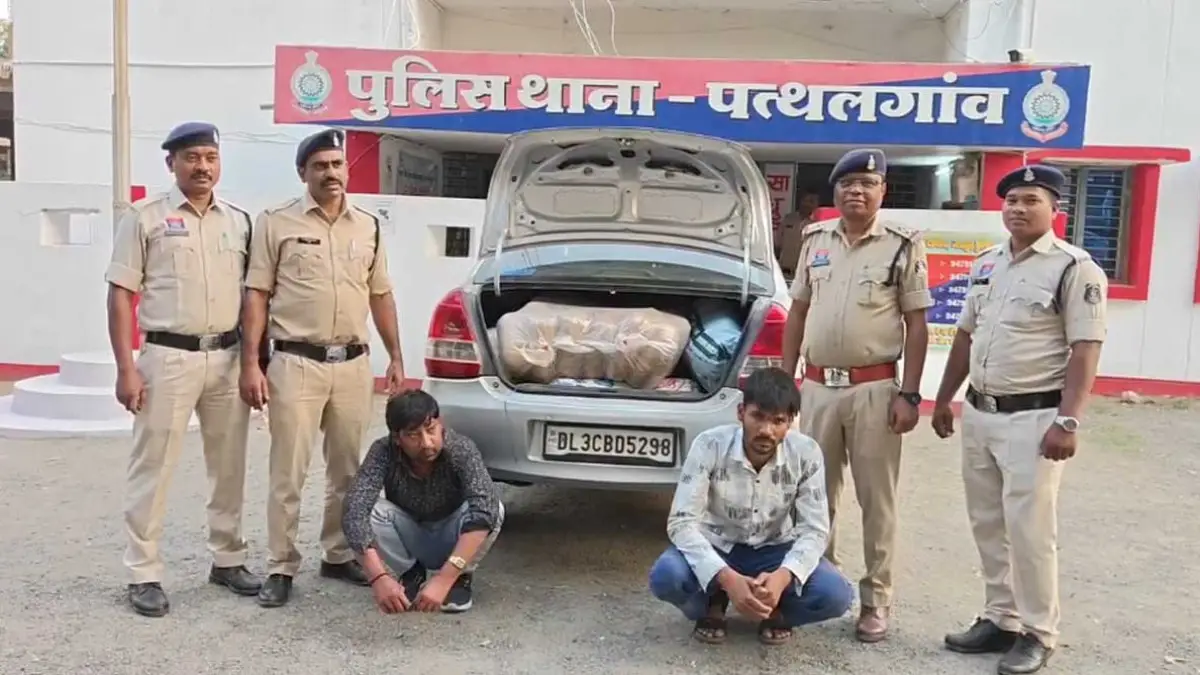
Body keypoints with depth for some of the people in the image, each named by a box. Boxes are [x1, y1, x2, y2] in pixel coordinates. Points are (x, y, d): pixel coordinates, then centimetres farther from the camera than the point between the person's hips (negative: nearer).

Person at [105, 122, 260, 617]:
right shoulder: (145, 218, -1)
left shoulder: (239, 221, 10)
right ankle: (144, 575, 12)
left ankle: (227, 559, 25)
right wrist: (126, 368, -10)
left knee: (229, 465, 11)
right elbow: (120, 295, -3)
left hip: (228, 357, 4)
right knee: (153, 468, 1)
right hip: (169, 358, -4)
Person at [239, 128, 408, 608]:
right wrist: (250, 363, -10)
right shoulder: (276, 223, -1)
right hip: (296, 363, -4)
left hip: (353, 364, 4)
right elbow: (256, 296, -3)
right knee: (288, 473, -1)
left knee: (347, 469, 12)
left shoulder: (368, 226, 11)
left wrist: (396, 358, 10)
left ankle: (338, 555, 26)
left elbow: (381, 296, 15)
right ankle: (281, 568, 10)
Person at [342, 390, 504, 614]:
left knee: (492, 509, -32)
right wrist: (378, 577, -49)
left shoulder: (461, 450, -31)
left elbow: (486, 509, -44)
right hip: (410, 538, 1)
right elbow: (354, 512, -37)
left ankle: (460, 577, -4)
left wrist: (444, 579, -51)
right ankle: (409, 573, -1)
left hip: (452, 542, -1)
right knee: (371, 511, -29)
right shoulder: (383, 452, -26)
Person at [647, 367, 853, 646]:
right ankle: (712, 603, 2)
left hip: (775, 550, 1)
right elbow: (682, 522, -27)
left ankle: (775, 608, 6)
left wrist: (783, 576, -37)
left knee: (835, 595, -26)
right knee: (666, 576, -32)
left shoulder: (806, 453, -19)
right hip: (715, 547, -1)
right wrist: (727, 578, -41)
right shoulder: (709, 446, -24)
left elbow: (814, 529, -17)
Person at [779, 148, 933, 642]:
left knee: (876, 499, 5)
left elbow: (916, 325, -3)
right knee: (816, 492, 13)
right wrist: (784, 378, 9)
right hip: (818, 385, 4)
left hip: (874, 388, -4)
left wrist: (909, 394, -9)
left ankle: (876, 600, 16)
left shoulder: (904, 245, -3)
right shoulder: (815, 240, 9)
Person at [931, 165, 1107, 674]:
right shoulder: (985, 264, 13)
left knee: (1028, 529, -3)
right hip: (979, 412, 7)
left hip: (1033, 418, -7)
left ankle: (1037, 633, 14)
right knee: (988, 526, 13)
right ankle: (1000, 619, 27)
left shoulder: (1074, 268, -8)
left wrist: (1067, 422, -21)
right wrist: (944, 398, 18)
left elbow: (1085, 351, -14)